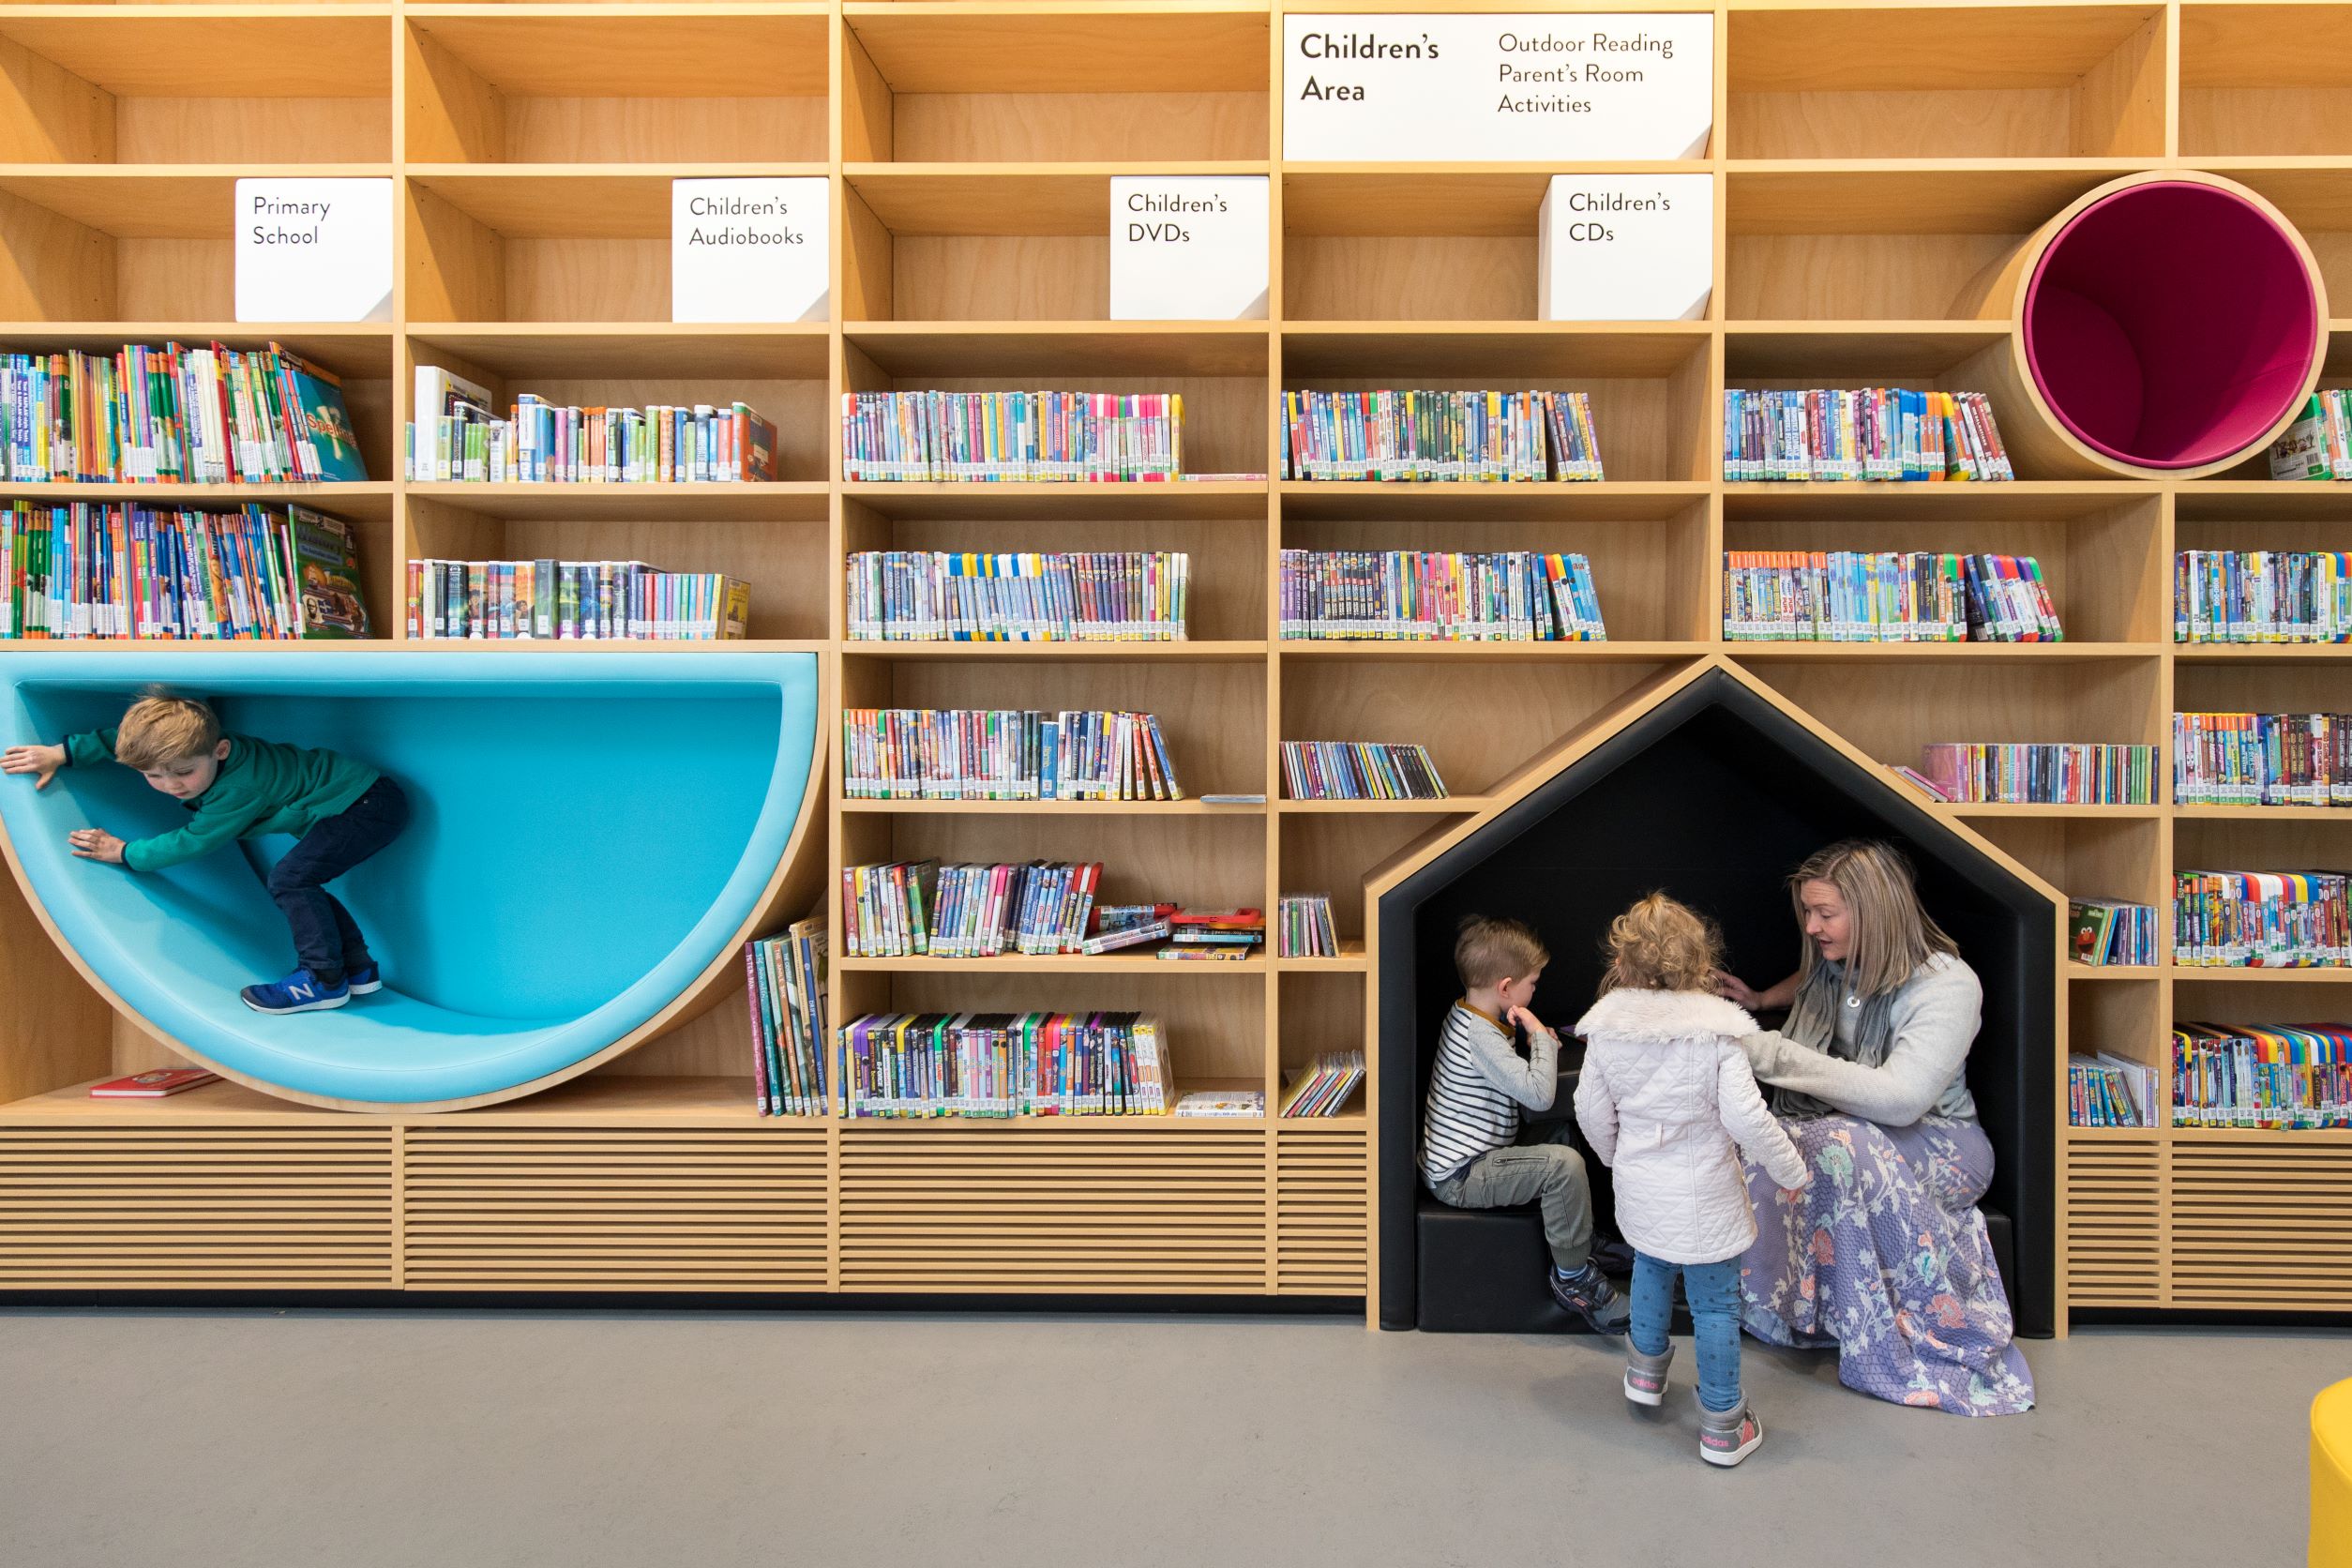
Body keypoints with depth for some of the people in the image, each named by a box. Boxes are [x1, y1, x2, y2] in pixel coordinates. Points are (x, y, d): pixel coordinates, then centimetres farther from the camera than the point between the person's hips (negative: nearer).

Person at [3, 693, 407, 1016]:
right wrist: (62, 753, 6)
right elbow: (123, 736, 12)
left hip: (368, 804, -11)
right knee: (299, 885, 15)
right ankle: (358, 969, 20)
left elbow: (193, 842, -15)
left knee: (291, 879, -20)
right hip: (350, 799, 11)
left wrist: (125, 853, -3)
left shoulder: (241, 788, -27)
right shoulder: (192, 745, -3)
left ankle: (324, 980, -13)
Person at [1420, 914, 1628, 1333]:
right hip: (1460, 1177, -11)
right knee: (1563, 1163, -25)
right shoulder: (1481, 1037, -24)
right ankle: (1572, 1274, -7)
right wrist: (1540, 1036, -17)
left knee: (1561, 1132, 20)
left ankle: (1582, 1235, 27)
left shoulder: (1464, 1016, 7)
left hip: (1458, 1160, 11)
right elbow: (1539, 1094, -31)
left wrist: (1536, 1038, 3)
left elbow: (1516, 1079, 22)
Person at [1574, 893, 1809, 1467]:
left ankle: (1647, 1369, 48)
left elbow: (1592, 1111, -1)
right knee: (1715, 1305, 11)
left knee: (1651, 1269, 29)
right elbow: (1746, 1118, -21)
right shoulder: (1717, 1032, -20)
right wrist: (1791, 1168, -4)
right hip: (1704, 1195, -3)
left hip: (1639, 1188, 4)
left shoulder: (1606, 1028, -10)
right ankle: (1722, 1426, 24)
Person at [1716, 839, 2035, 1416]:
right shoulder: (1834, 963, 1)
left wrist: (1774, 1054, -36)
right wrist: (1759, 999, 16)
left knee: (1841, 1145, -39)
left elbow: (1899, 1098, -32)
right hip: (1842, 1128, 5)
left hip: (1937, 1145, -5)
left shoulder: (1946, 985, -19)